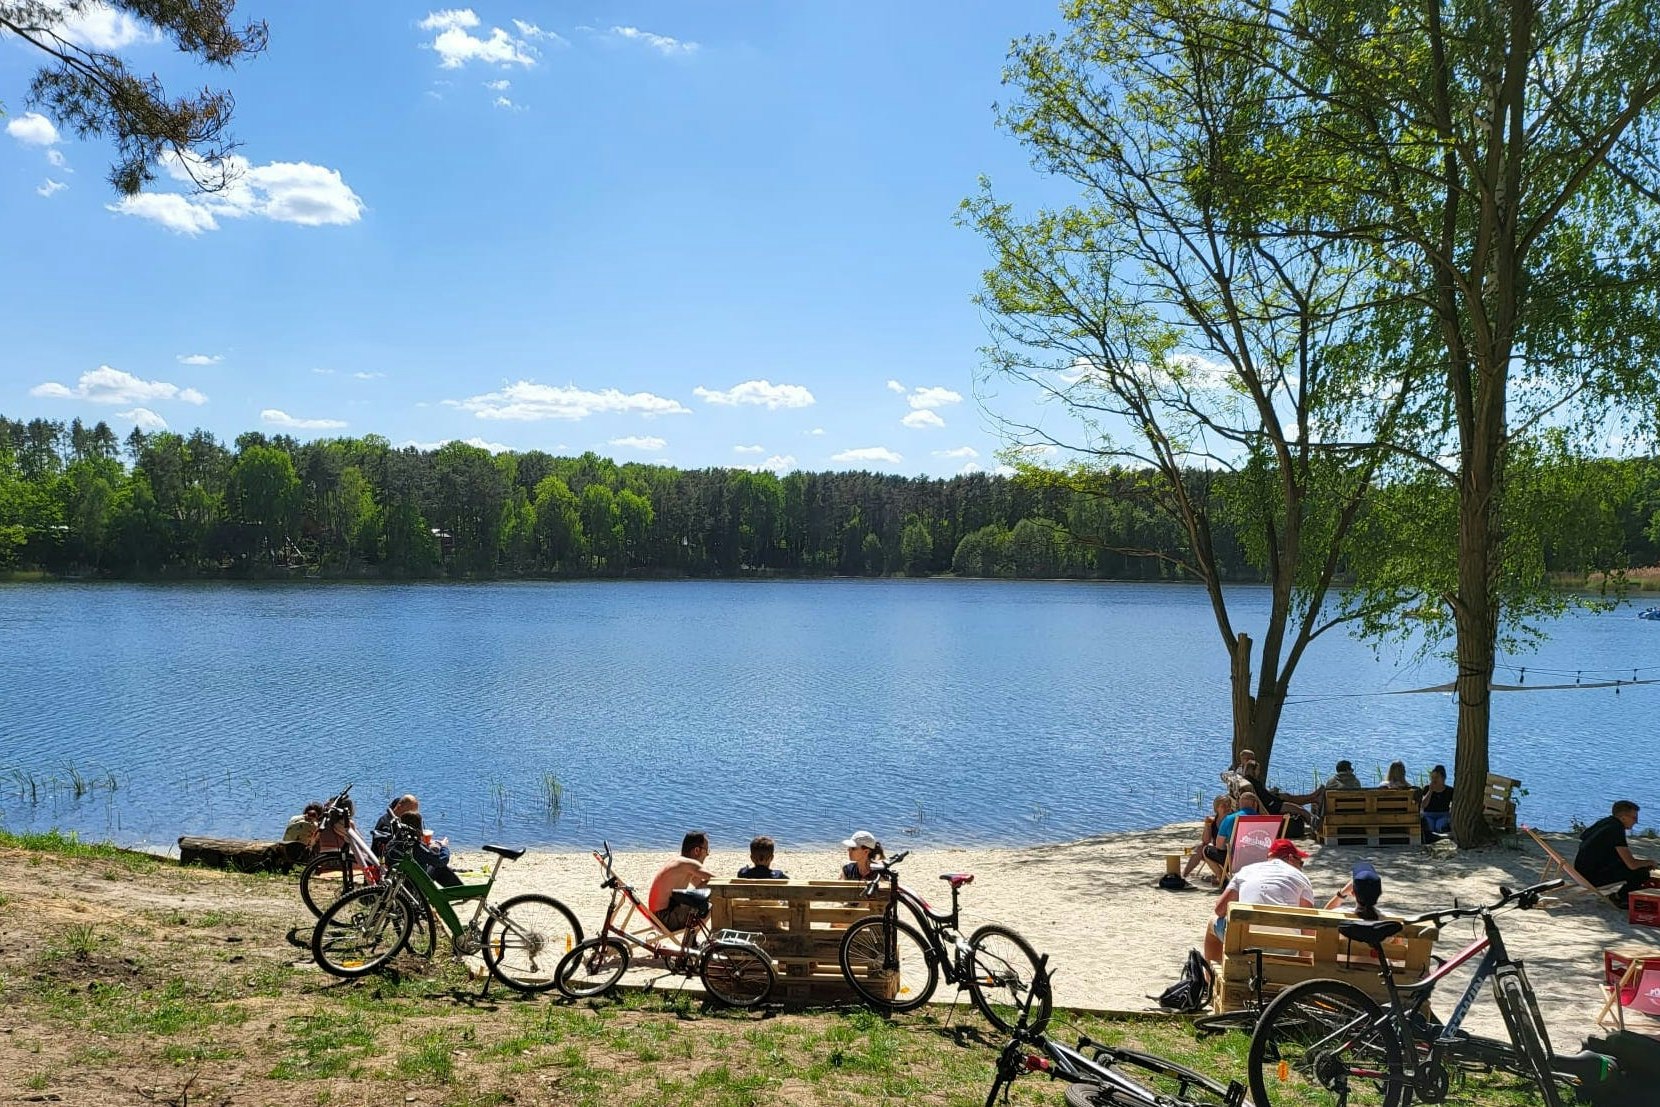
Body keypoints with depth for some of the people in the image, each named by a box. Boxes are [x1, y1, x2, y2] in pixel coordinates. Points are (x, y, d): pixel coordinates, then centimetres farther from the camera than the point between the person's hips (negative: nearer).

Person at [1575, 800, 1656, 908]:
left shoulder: (1604, 822, 9)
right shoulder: (1616, 830, -19)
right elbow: (1632, 864, -20)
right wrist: (1648, 863, 1)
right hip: (1592, 877, -10)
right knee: (1641, 872, -9)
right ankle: (1619, 897, 7)